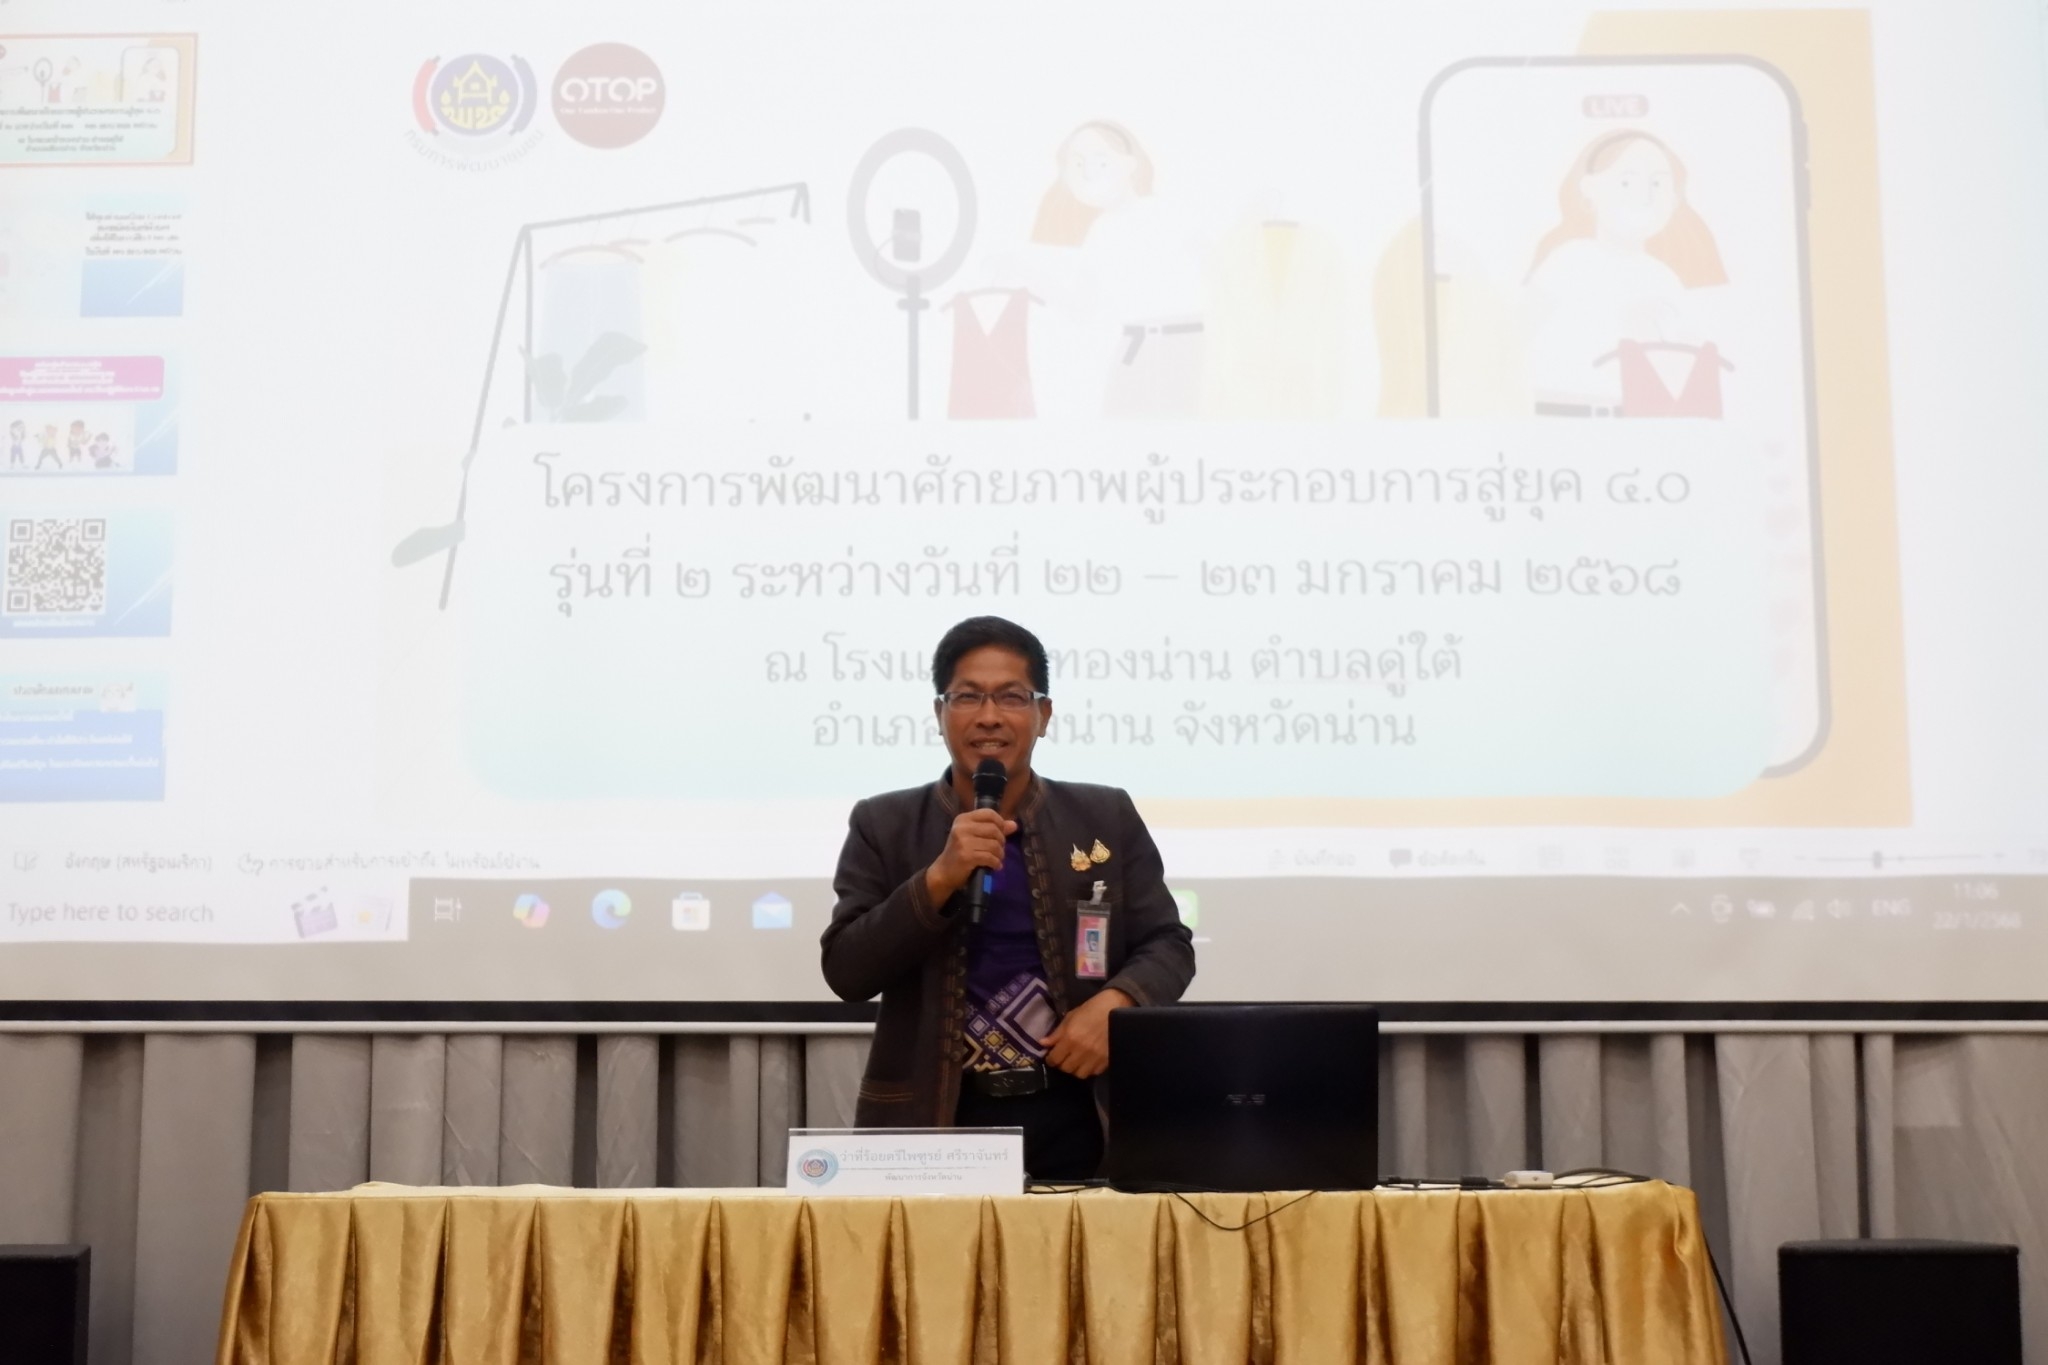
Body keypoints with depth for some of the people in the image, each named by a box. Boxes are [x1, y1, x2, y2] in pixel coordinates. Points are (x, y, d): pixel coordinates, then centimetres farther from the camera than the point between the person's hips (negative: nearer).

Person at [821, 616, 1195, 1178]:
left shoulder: (1107, 817, 6)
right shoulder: (884, 826, 3)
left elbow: (1168, 944, 8)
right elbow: (846, 972, -3)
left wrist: (1113, 1002, -12)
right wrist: (938, 878, -16)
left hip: (1078, 1120, 1)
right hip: (933, 1124, -1)